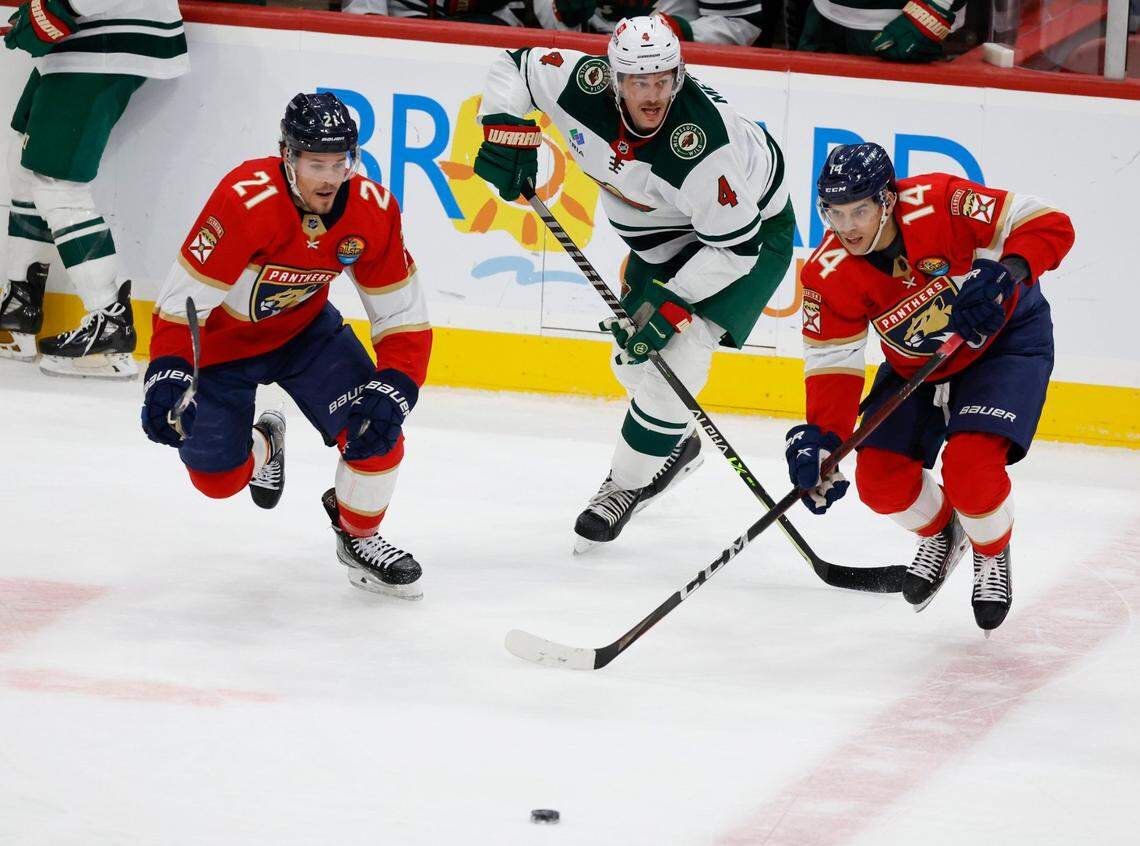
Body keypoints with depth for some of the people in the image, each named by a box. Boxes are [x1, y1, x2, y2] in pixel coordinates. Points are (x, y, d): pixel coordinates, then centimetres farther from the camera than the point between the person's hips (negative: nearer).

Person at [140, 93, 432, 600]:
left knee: (376, 435, -15)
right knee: (218, 478, 0)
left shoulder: (373, 210, -21)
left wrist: (393, 390, -28)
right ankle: (261, 446, 38)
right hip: (220, 340, -3)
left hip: (304, 328, 3)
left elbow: (403, 316, -13)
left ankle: (359, 537, 15)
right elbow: (181, 300, -33)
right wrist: (167, 378, -46)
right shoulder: (246, 201, -36)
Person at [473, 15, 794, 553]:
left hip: (751, 230, -7)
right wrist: (506, 134, -18)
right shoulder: (584, 85, -25)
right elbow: (514, 67, -5)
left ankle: (626, 486, -2)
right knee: (636, 358, 14)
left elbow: (732, 247, -31)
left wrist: (671, 305, -32)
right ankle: (676, 445, 45)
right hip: (664, 237, 7)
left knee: (677, 355, -20)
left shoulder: (703, 141, -39)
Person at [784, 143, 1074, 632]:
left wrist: (1007, 271, -48)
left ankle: (992, 554, 9)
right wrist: (822, 438, -32)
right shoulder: (828, 274, -20)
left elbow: (1050, 226, -30)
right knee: (880, 480, -7)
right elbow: (832, 362, -18)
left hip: (1005, 335, -5)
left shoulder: (938, 204, -32)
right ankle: (940, 533, 28)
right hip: (915, 363, 5)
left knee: (970, 465, -24)